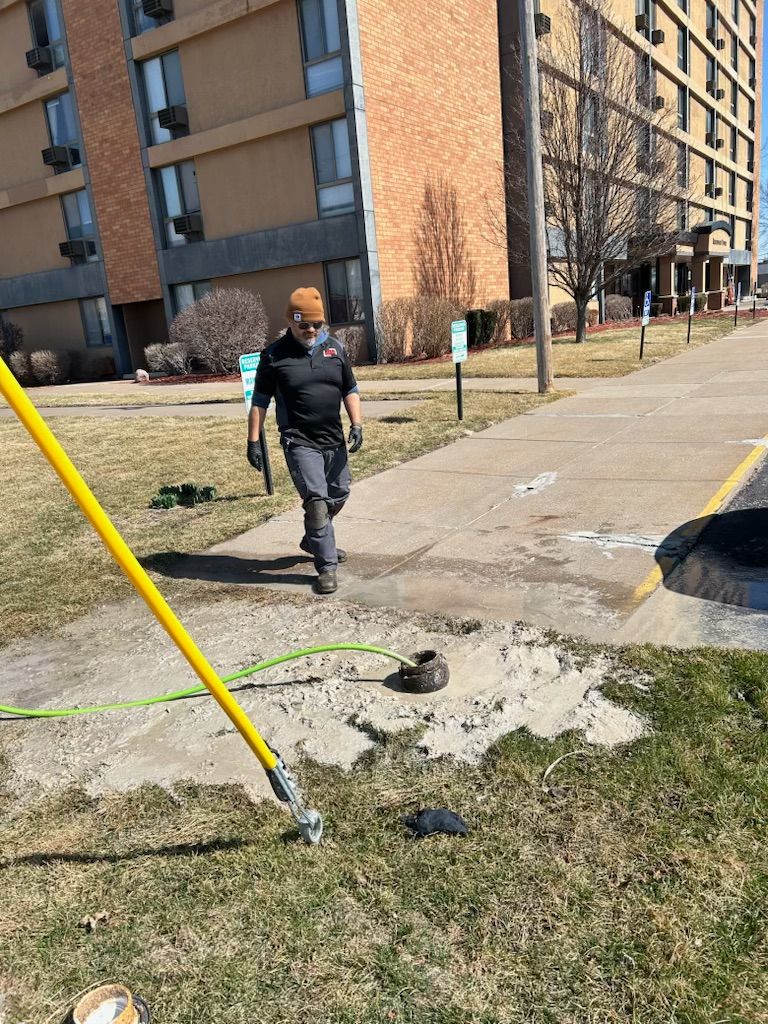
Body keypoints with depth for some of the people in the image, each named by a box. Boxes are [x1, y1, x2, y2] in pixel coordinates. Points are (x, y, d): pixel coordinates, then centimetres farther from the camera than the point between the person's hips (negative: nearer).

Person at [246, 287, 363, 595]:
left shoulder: (335, 348, 7)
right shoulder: (274, 355, -4)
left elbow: (350, 390, 12)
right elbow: (260, 401, 0)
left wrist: (356, 424, -1)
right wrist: (253, 441, -3)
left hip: (334, 440, 6)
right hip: (299, 442, -5)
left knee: (338, 496, 17)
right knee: (317, 501, -13)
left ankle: (314, 541, 42)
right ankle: (327, 566, -4)